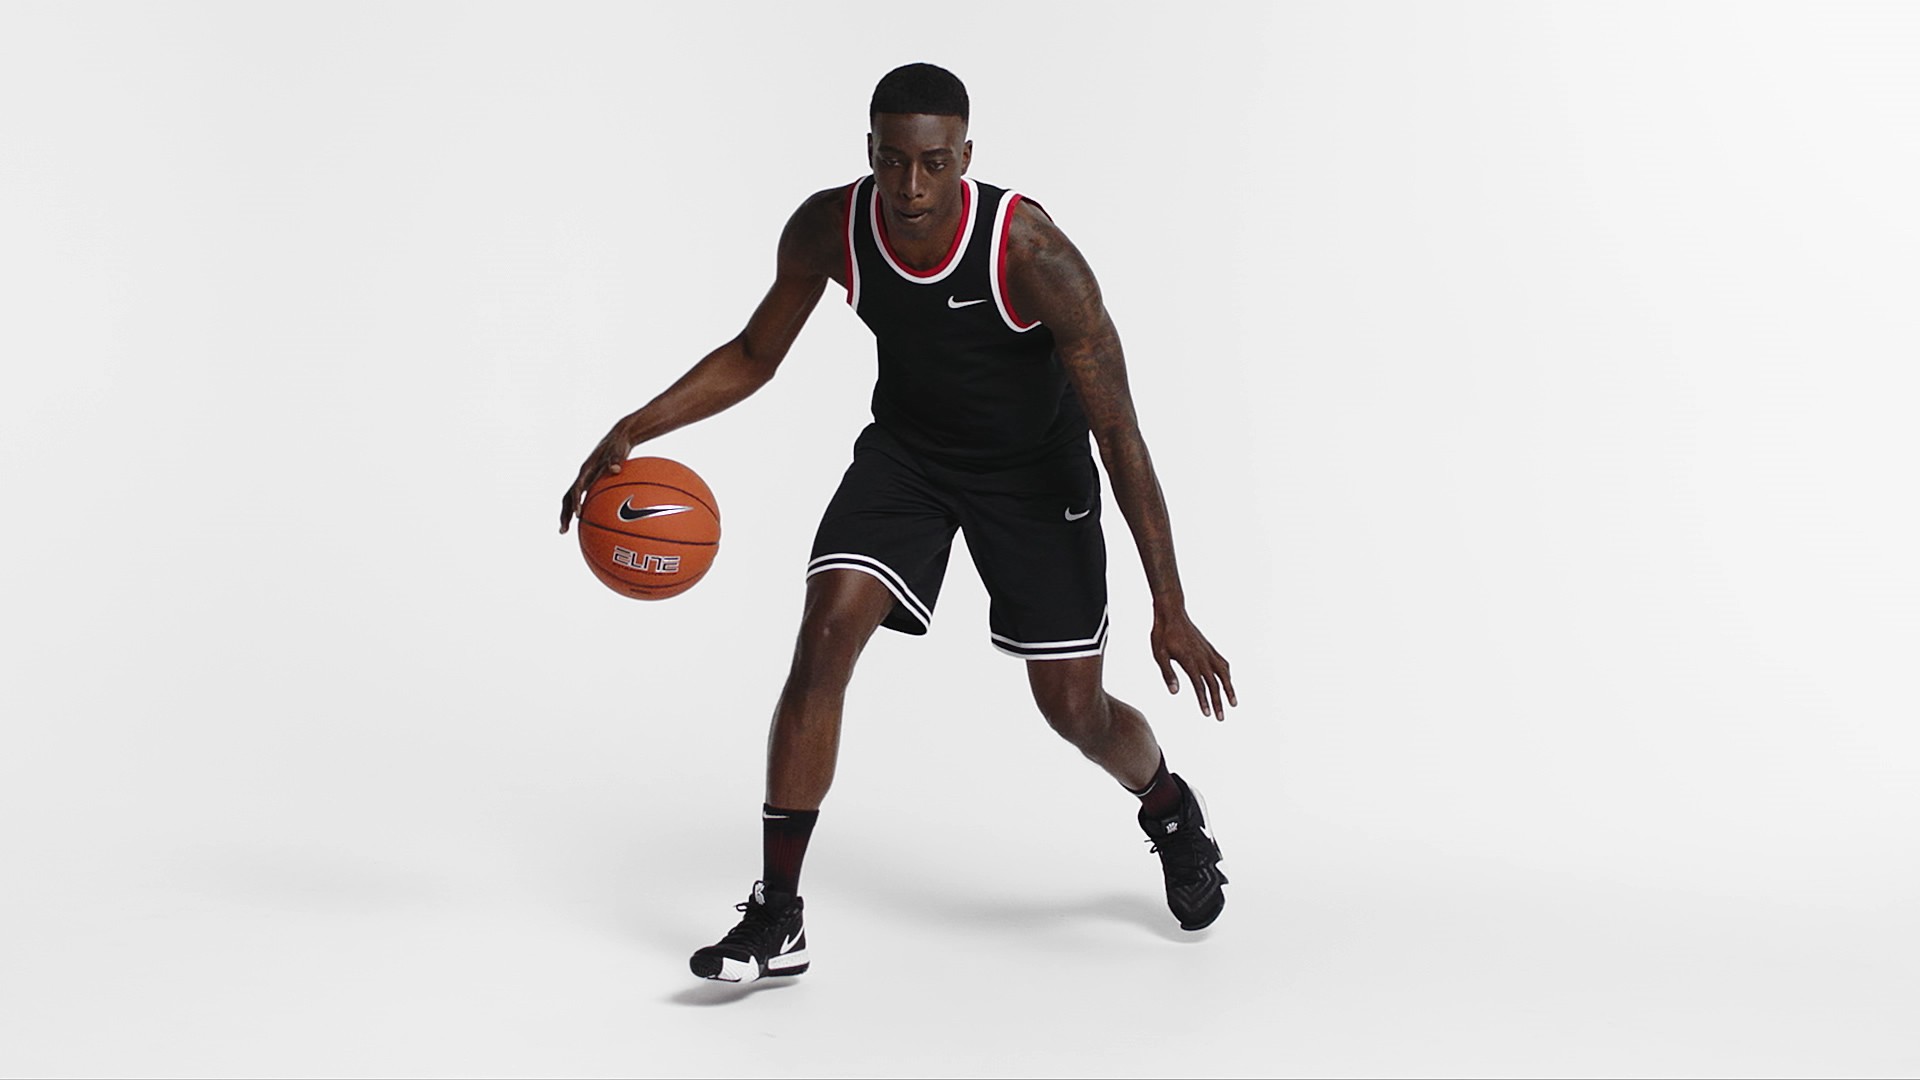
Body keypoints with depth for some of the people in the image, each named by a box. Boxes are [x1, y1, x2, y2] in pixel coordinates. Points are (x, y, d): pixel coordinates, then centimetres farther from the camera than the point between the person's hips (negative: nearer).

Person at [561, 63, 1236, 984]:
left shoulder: (1030, 253, -32)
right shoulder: (827, 228, -20)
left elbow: (1119, 432, -28)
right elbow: (753, 356, -2)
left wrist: (1170, 613, -29)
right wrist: (635, 430, -17)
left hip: (1033, 470, -2)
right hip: (906, 450, 3)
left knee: (1075, 710, 1)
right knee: (823, 636, -19)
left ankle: (1170, 810, 39)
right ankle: (776, 918, -11)